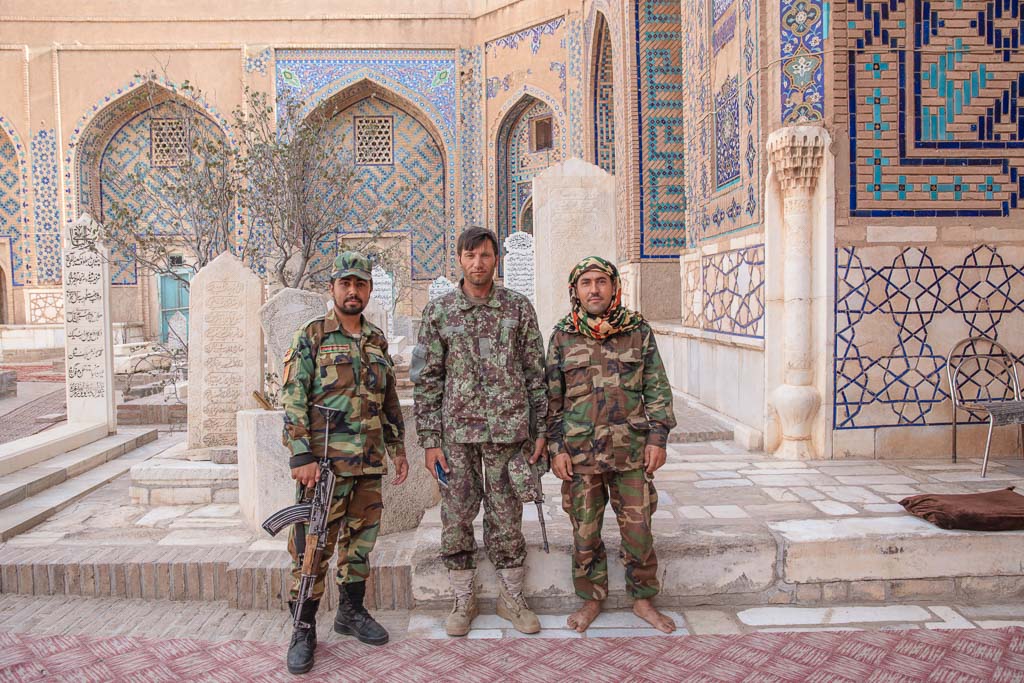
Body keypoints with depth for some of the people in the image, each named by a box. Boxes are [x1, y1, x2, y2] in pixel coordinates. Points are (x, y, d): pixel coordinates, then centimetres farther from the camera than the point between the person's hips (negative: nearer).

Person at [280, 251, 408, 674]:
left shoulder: (378, 341, 12)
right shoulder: (311, 336, -4)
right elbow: (293, 400, -9)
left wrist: (398, 448, 16)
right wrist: (302, 457, -15)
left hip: (370, 464, 5)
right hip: (325, 463, -5)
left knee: (360, 542, 15)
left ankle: (351, 611, 32)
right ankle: (304, 629, 16)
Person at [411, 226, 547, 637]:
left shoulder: (519, 308, 4)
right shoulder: (438, 312, 3)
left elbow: (535, 373, 6)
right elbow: (426, 380, 2)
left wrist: (540, 430, 3)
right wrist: (430, 441, -2)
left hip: (508, 431, 0)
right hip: (457, 433, 0)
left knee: (506, 516, 9)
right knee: (456, 517, 8)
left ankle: (511, 597, 27)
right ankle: (463, 600, 26)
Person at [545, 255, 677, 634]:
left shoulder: (638, 331, 3)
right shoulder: (562, 336, 2)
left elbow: (657, 389, 6)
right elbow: (552, 397, 4)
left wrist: (657, 438, -2)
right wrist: (556, 448, -1)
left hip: (631, 450, 0)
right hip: (579, 453, 0)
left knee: (638, 530, 7)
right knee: (585, 533, 10)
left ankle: (643, 599, 27)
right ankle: (591, 599, 29)